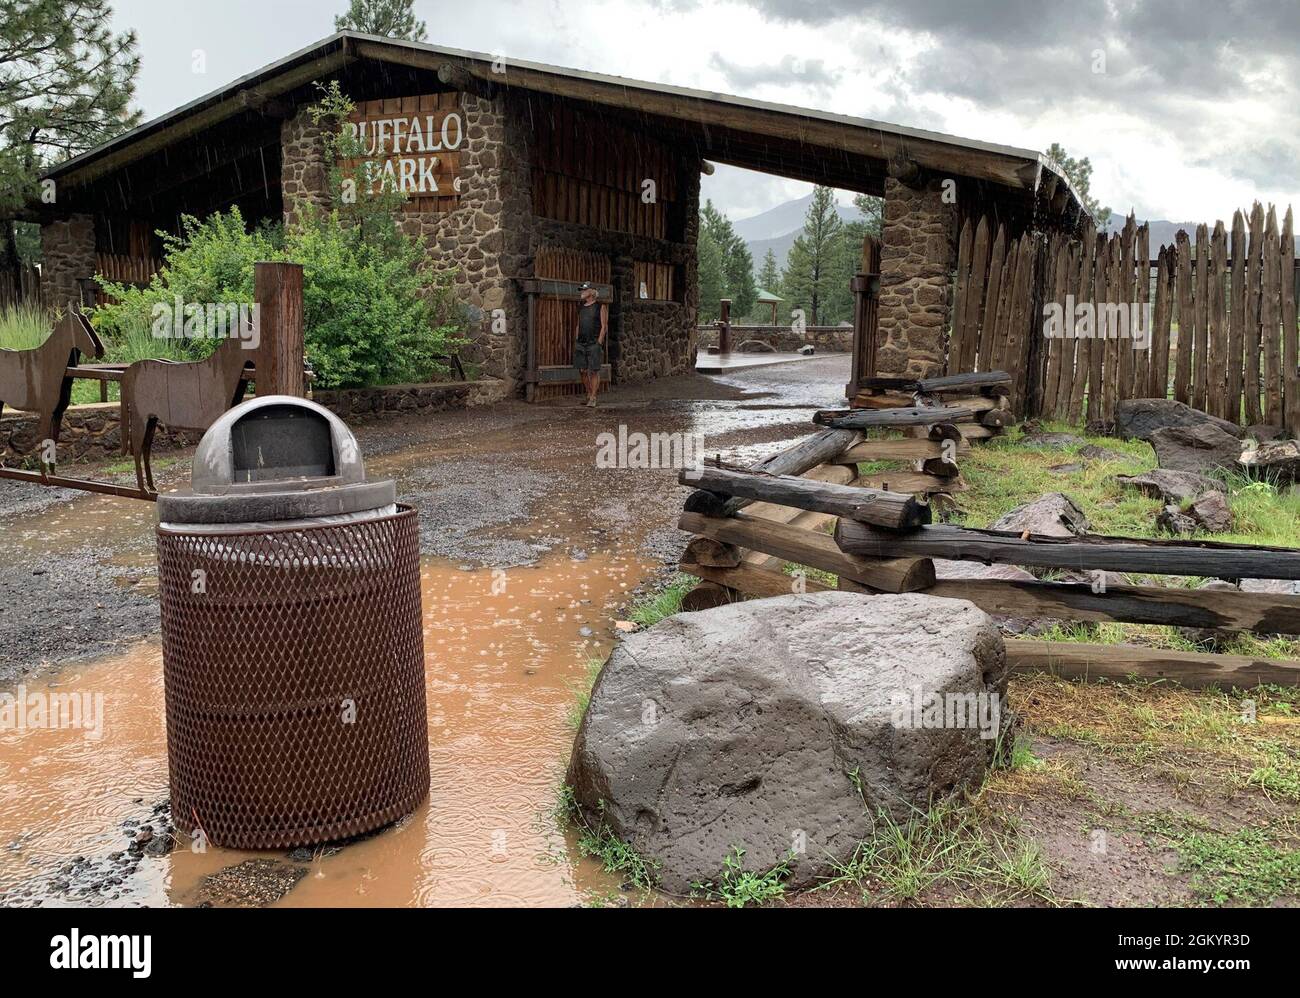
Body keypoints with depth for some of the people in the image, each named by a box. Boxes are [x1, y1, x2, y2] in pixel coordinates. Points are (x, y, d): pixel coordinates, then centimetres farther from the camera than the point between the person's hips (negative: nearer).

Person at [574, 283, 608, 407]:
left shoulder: (600, 307, -1)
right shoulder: (581, 307, 16)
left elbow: (604, 326, -5)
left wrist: (599, 343, -12)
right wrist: (577, 341, 12)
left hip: (594, 344, -6)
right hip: (581, 344, 6)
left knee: (594, 371, -6)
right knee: (582, 371, 5)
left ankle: (593, 398, -2)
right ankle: (589, 394, 17)